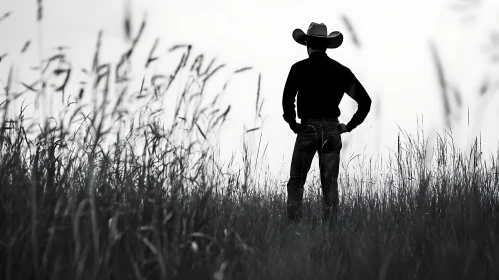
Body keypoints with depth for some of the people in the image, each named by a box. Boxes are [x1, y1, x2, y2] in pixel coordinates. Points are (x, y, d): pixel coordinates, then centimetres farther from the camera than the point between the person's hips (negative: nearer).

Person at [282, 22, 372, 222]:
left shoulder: (300, 68, -3)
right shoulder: (341, 70, 7)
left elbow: (288, 98, -16)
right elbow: (365, 101, 7)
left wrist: (292, 123, -3)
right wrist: (349, 126, 11)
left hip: (308, 129, -3)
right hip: (332, 130, 3)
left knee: (296, 181, 6)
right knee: (330, 184, 6)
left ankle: (293, 223, -4)